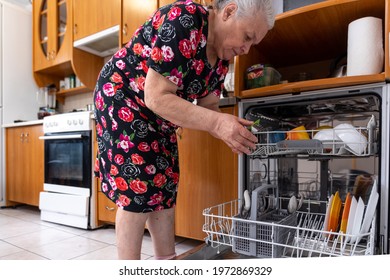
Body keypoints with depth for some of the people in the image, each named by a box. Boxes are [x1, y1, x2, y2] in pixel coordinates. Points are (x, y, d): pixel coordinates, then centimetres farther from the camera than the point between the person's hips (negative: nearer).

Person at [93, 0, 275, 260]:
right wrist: (217, 123, -35)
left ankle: (167, 260, 22)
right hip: (120, 98, -8)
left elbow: (207, 106, 0)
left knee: (164, 187, 7)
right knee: (136, 190, -9)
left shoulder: (222, 57, -1)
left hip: (157, 119, 8)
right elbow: (156, 97, -31)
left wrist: (230, 130, -19)